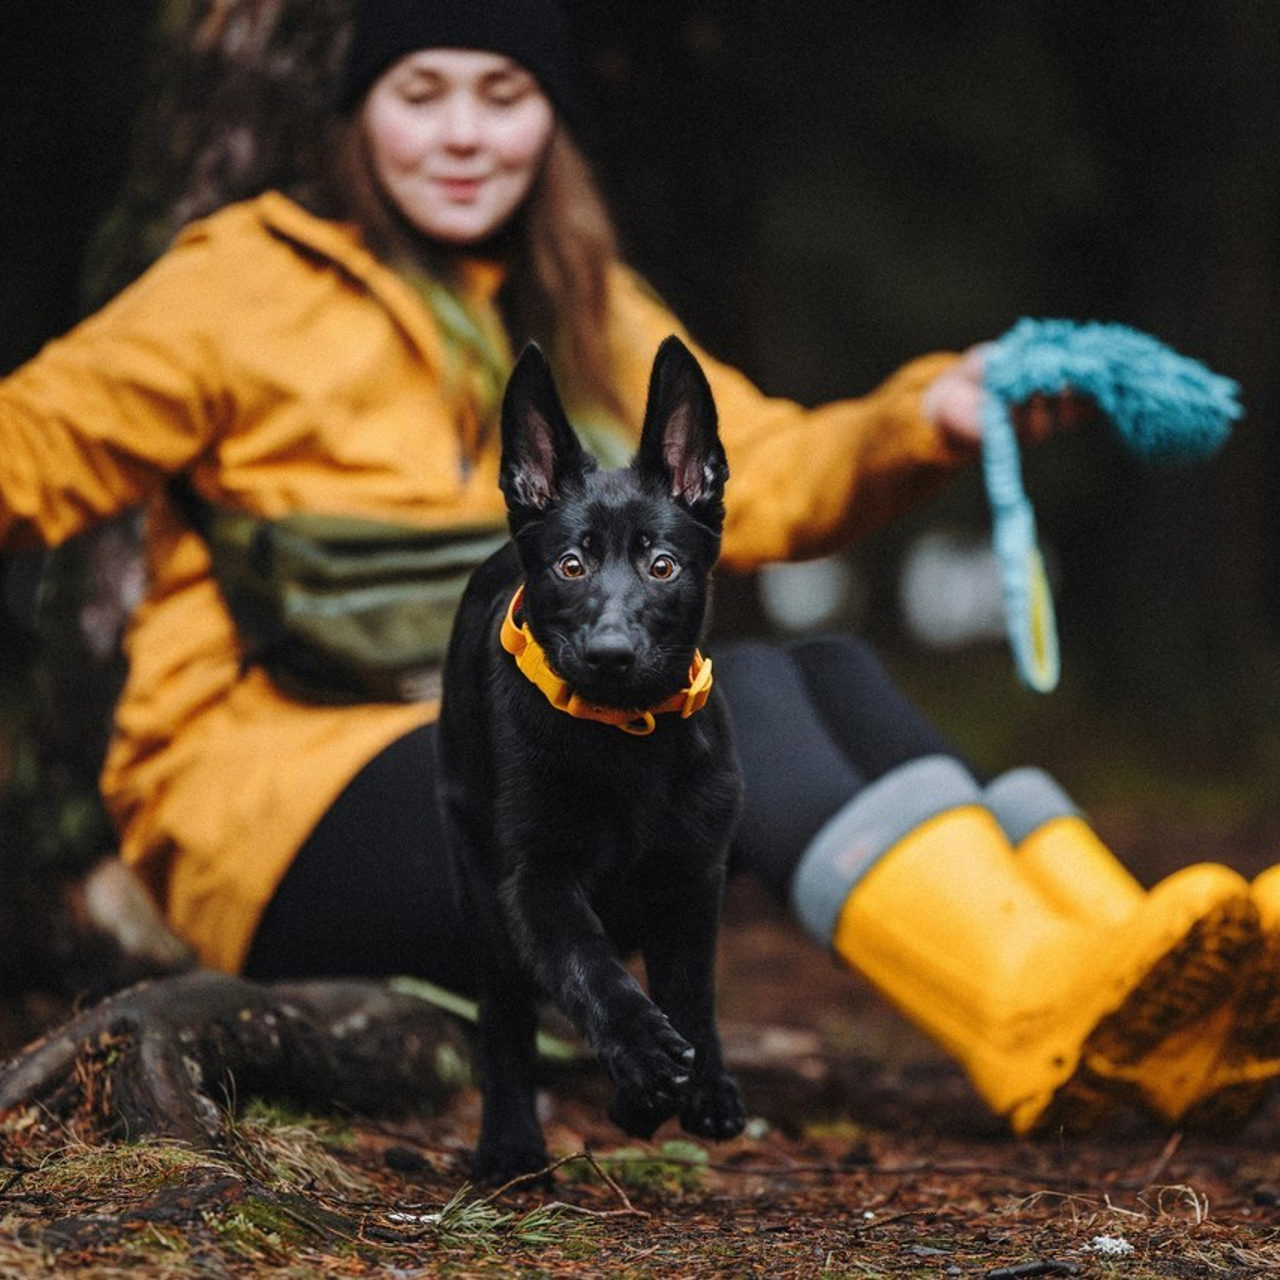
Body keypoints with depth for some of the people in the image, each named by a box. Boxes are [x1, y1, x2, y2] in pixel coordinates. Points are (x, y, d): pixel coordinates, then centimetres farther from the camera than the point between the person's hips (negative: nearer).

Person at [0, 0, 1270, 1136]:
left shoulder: (589, 313, 21)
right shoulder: (245, 282, 2)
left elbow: (751, 474, 12)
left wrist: (929, 417, -5)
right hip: (273, 806, -6)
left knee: (827, 673, -21)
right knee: (730, 691, -29)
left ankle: (1132, 1015, -39)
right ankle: (1041, 1019, -51)